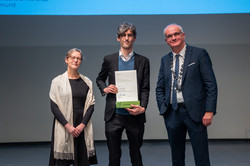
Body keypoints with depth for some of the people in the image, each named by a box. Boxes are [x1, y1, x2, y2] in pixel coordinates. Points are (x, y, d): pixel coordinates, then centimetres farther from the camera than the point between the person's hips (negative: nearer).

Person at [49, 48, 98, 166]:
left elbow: (91, 105, 6)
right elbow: (54, 107, -3)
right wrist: (68, 126, -11)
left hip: (82, 128, 2)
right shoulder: (57, 81, 2)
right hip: (63, 127, -2)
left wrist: (83, 124, -8)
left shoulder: (87, 82, 10)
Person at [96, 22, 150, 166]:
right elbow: (100, 79, 19)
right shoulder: (109, 59, 6)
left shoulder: (143, 61, 4)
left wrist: (142, 108, -14)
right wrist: (104, 88, -3)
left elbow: (145, 88, 2)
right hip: (114, 116, 0)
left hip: (135, 116, 0)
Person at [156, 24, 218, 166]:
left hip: (194, 112, -4)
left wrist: (209, 111, -13)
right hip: (172, 113, 4)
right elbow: (160, 88, 17)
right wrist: (163, 108, 2)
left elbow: (211, 84, -6)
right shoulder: (165, 60, 13)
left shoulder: (199, 54, -1)